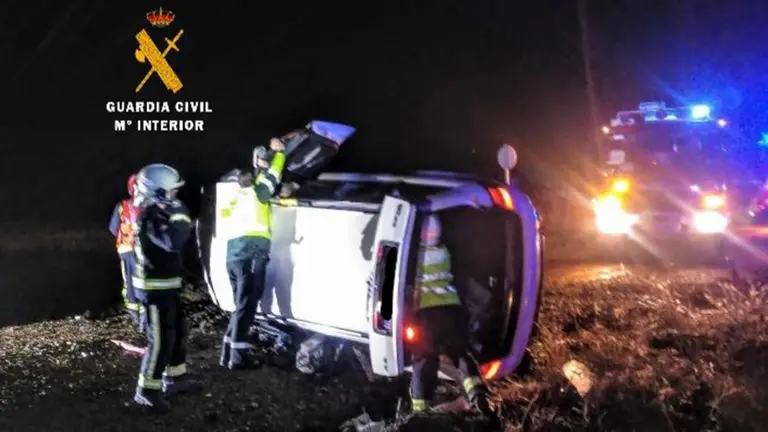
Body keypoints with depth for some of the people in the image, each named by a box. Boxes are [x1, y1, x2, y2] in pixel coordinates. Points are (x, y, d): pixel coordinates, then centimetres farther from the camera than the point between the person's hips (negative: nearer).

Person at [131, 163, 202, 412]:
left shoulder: (156, 212, 9)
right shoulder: (148, 218, -22)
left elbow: (175, 239, 19)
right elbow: (174, 241, -35)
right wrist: (179, 213, -22)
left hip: (166, 285, 10)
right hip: (155, 288, -10)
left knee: (178, 330, 19)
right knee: (160, 340, -5)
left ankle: (175, 378, 32)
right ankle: (147, 391, 5)